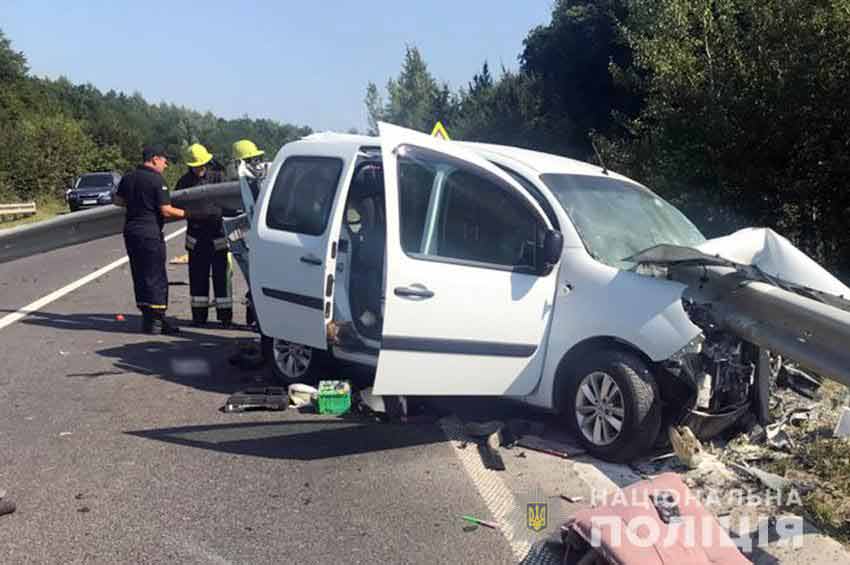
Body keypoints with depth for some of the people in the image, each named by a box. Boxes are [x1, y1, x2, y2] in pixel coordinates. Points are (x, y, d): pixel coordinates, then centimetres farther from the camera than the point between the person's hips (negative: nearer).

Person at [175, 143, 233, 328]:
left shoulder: (217, 177, 0)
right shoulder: (185, 181, 7)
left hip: (217, 232, -3)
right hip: (196, 233, 3)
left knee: (222, 275, 1)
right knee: (197, 276, 8)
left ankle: (225, 316, 7)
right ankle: (199, 315, 17)